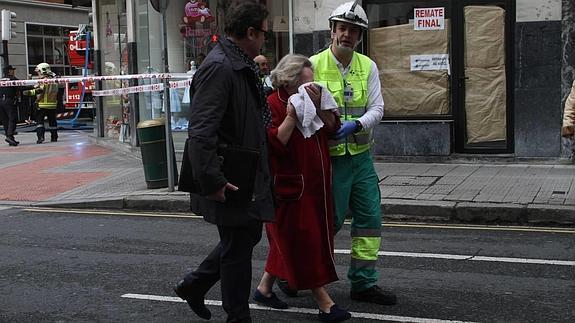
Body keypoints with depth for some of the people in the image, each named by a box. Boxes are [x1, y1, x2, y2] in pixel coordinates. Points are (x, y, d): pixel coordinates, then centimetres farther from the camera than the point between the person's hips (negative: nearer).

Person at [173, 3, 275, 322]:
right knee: (238, 248, 4)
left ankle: (194, 284, 34)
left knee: (248, 235, 21)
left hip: (248, 175, 10)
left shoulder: (240, 66, 11)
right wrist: (213, 182, -28)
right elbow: (201, 132, -28)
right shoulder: (219, 68, -21)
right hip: (231, 181, -10)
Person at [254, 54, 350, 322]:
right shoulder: (272, 105, -14)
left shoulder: (311, 100, 11)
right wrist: (291, 115, -27)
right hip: (289, 187, -9)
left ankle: (264, 288, 31)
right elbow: (274, 144, -23)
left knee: (288, 241, 17)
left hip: (314, 185, 9)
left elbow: (332, 128, 3)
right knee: (304, 242, -3)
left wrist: (318, 106, -11)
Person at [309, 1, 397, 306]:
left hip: (360, 155, 6)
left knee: (370, 218, 7)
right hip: (329, 156, -5)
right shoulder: (314, 64, -8)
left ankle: (364, 283, 20)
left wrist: (355, 125, -19)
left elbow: (376, 109, 0)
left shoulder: (368, 66, 5)